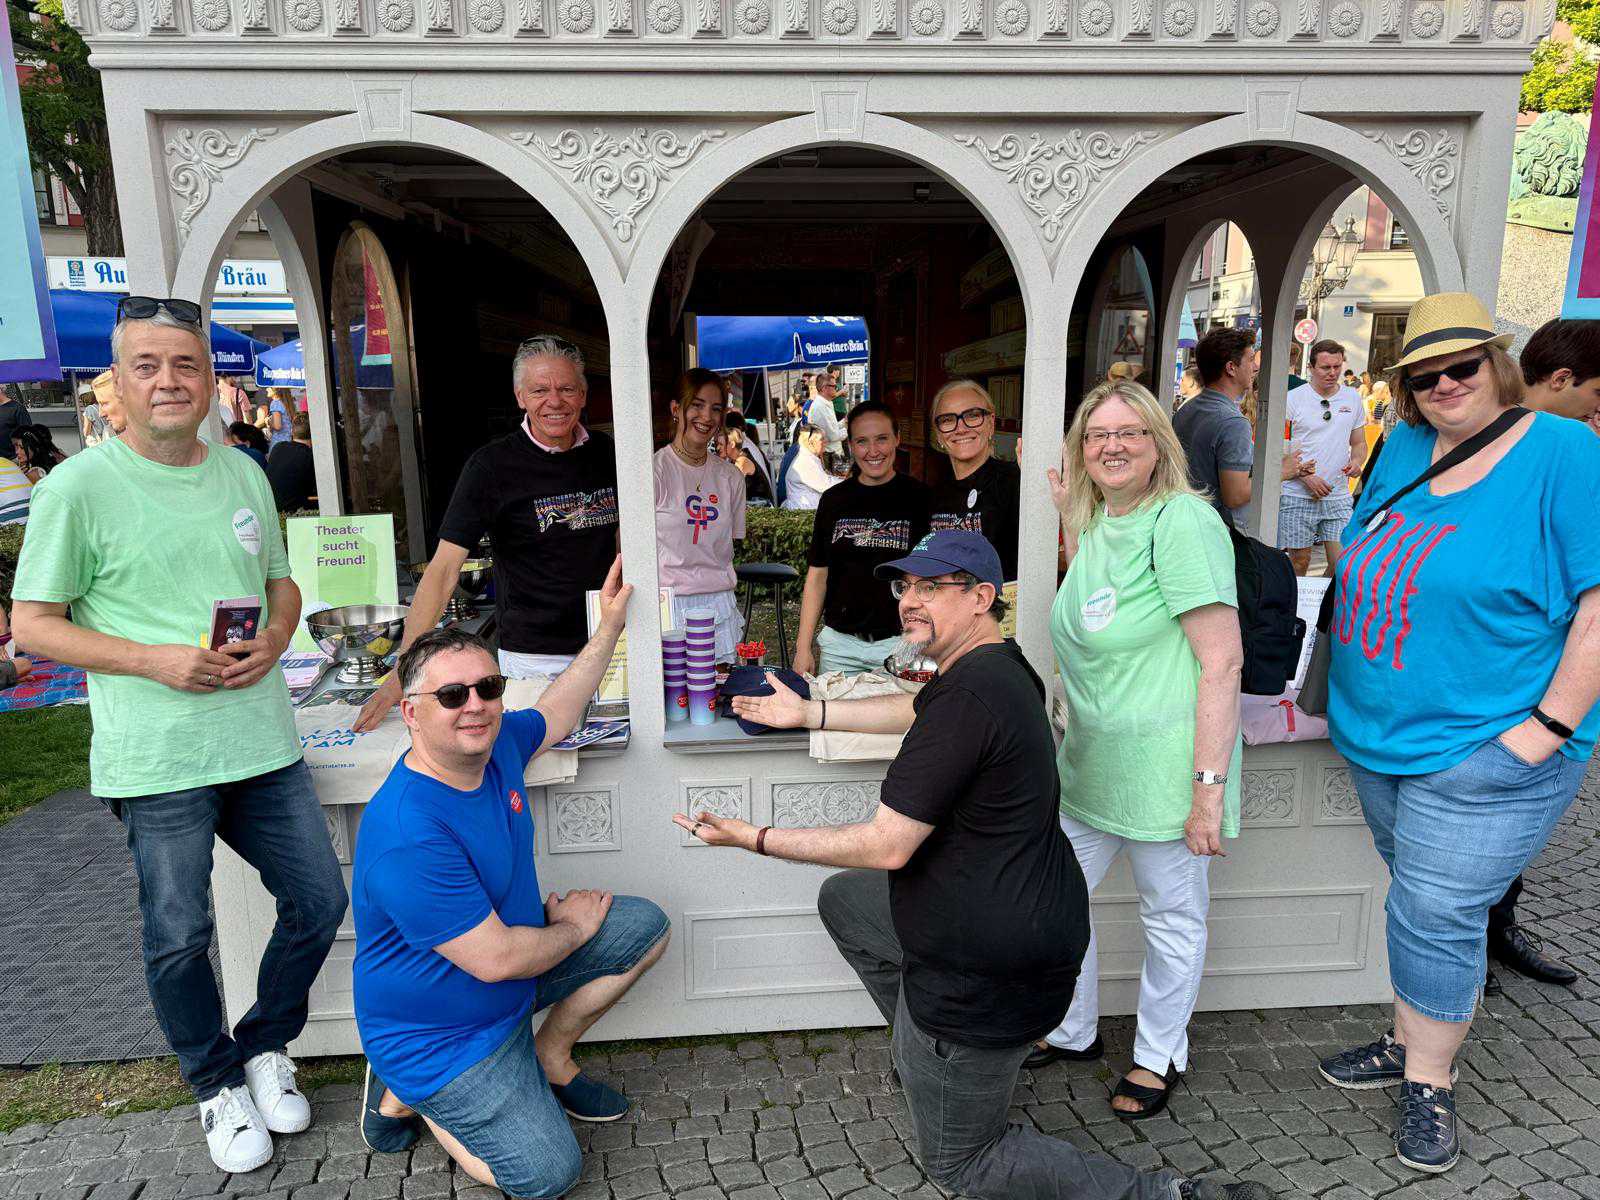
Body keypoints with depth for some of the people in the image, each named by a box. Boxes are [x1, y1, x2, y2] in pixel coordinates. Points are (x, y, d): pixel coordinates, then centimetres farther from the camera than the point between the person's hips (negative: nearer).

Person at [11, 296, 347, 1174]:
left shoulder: (244, 475, 9)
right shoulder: (78, 487, -6)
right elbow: (33, 624, -3)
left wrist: (273, 640, -3)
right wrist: (155, 660, -16)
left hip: (262, 742, 5)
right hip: (157, 762, -4)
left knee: (319, 902, 9)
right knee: (178, 938, 6)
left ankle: (263, 1048, 35)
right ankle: (217, 1086, 32)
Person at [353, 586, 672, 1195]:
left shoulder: (496, 741, -11)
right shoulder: (408, 836, -36)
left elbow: (556, 713, 13)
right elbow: (497, 959, -31)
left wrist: (608, 627, 8)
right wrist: (573, 928, -12)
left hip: (507, 948, 8)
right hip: (438, 1033, -8)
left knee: (646, 927, 3)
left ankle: (548, 1058, 17)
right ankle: (403, 1094, 10)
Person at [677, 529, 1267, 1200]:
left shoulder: (969, 694, -28)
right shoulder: (1000, 667, 3)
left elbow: (886, 846, -24)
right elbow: (917, 712, 25)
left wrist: (756, 838, -13)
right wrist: (810, 713, 28)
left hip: (983, 969, -9)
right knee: (841, 900, 28)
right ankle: (922, 1052, 31)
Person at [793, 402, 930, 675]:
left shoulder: (920, 497, -1)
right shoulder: (833, 500, 8)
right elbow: (817, 576, 10)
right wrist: (803, 647, 4)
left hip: (902, 643, -2)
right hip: (839, 644, 3)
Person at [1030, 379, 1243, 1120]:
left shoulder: (1182, 521, -17)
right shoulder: (1096, 522, 9)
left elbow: (1222, 663, -19)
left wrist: (1210, 786, -21)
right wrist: (1070, 516, 15)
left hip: (1163, 766, -8)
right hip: (1091, 759, 8)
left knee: (1171, 918, 12)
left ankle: (1159, 1057, 36)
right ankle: (1074, 1033, 39)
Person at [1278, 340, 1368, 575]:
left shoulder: (1353, 398, 11)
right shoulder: (1293, 399, -2)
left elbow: (1359, 443, 19)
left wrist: (1356, 461, -4)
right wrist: (1306, 477, -14)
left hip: (1339, 497, 3)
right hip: (1298, 496, -3)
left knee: (1342, 561, -3)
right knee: (1299, 559, 2)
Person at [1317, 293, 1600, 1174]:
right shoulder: (1404, 448, 7)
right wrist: (1349, 673, 12)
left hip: (1486, 752, -6)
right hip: (1378, 737, 6)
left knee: (1434, 914, 1)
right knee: (1420, 901, 19)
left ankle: (1429, 1084, 21)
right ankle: (1412, 1042, 35)